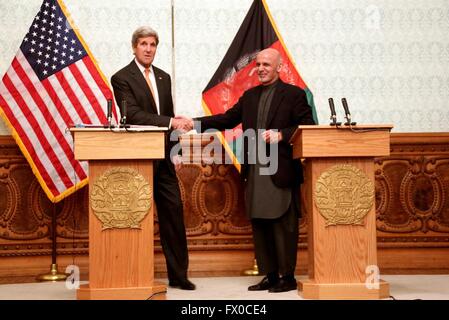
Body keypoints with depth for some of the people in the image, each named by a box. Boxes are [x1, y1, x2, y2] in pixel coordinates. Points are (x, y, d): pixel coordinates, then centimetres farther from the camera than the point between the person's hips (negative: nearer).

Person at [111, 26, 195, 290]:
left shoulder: (164, 78, 14)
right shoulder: (122, 78, -6)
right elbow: (133, 114, -18)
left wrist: (174, 151, 11)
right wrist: (170, 122, -24)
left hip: (163, 157, 6)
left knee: (174, 211, 4)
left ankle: (178, 274, 12)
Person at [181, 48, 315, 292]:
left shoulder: (294, 95, 1)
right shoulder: (249, 96, 17)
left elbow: (308, 126, -5)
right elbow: (228, 119, 12)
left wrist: (281, 135, -17)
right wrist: (196, 123, 1)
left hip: (281, 172, -6)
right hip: (254, 173, 6)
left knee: (283, 226, -2)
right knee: (259, 226, 8)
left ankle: (287, 277, 7)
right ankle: (270, 275, 17)